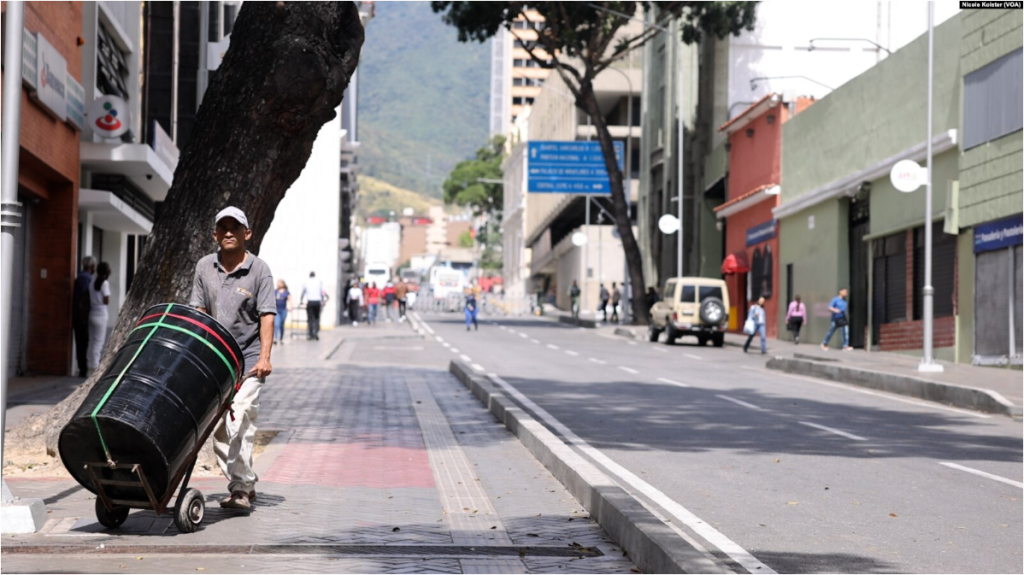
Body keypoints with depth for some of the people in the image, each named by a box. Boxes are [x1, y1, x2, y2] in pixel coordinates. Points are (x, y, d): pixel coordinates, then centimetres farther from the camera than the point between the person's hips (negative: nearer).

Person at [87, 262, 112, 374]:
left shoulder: (92, 283, 7)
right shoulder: (105, 283, -11)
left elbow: (90, 298, 4)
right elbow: (106, 301, -12)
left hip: (92, 314, 6)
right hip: (100, 315, -6)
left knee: (92, 342, 10)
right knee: (99, 342, -2)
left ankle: (91, 366, 12)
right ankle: (94, 366, -4)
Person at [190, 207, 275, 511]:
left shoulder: (259, 269, -5)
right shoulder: (204, 267, 6)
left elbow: (267, 315, -10)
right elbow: (198, 312, 9)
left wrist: (264, 357, -19)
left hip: (248, 358, -4)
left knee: (241, 420, -14)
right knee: (218, 425, 5)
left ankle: (241, 488, -11)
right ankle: (244, 485, 15)